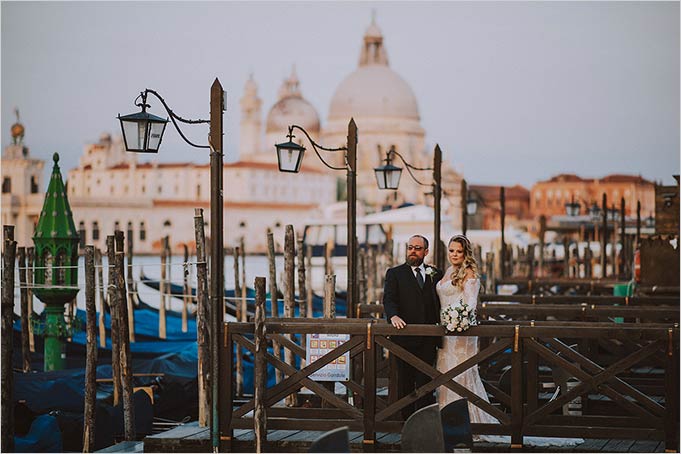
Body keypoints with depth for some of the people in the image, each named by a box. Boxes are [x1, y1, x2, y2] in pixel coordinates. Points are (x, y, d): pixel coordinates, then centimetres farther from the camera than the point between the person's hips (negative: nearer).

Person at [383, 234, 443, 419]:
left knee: (425, 380, -1)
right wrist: (393, 316, -27)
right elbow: (389, 299, -7)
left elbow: (440, 302, 14)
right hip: (405, 335, -1)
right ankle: (407, 419, 11)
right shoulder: (395, 273, 6)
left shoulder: (435, 274, 14)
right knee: (405, 380, 4)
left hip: (428, 338, 1)